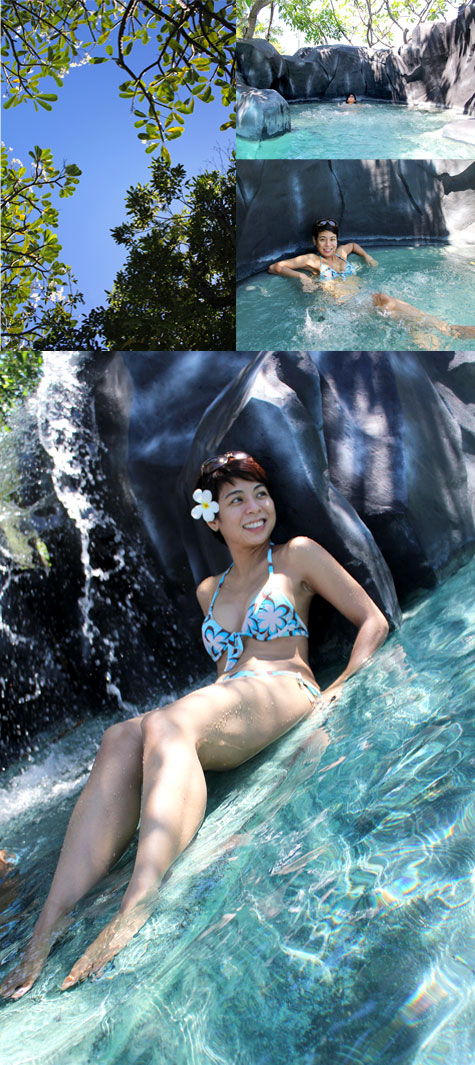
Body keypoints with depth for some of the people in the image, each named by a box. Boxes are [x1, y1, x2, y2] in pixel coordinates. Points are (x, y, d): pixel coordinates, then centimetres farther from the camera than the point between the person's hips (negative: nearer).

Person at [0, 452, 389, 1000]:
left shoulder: (297, 556, 14)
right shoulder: (209, 591, 28)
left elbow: (373, 620, 11)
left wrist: (341, 687, -4)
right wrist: (202, 708, 15)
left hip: (288, 696, -4)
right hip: (222, 712, 5)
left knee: (166, 725, -36)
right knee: (121, 737, -29)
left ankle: (135, 913, -53)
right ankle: (46, 935, -41)